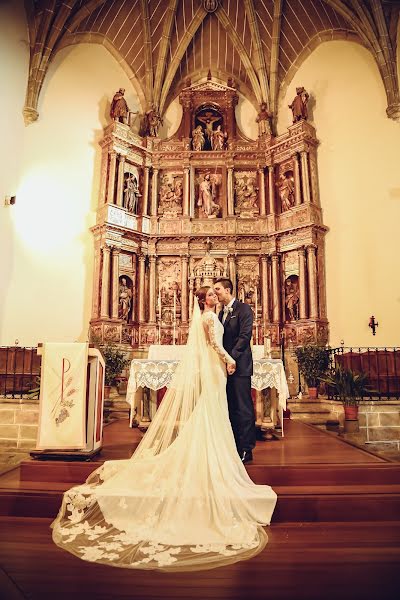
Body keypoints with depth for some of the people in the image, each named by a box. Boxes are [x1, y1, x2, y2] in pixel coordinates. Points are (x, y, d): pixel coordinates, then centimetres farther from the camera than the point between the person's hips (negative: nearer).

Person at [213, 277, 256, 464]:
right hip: (226, 365, 8)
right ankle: (234, 446, 21)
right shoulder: (222, 312, 19)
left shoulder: (243, 309, -6)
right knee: (231, 408, 12)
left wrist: (232, 359, -20)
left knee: (243, 408, -2)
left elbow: (245, 335, -15)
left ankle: (246, 449, 7)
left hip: (239, 366, -8)